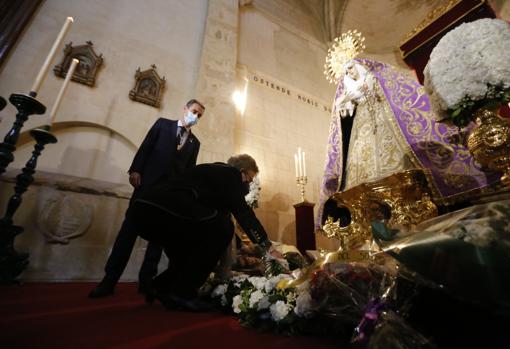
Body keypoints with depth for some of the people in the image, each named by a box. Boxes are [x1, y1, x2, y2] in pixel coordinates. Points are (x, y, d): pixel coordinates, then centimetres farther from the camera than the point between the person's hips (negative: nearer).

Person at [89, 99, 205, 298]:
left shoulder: (195, 142, 18)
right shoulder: (163, 124, 14)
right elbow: (145, 147, 3)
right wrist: (135, 170, -9)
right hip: (148, 183, -2)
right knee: (130, 228, -3)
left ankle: (146, 280, 13)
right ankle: (110, 280, 4)